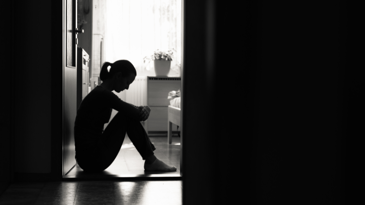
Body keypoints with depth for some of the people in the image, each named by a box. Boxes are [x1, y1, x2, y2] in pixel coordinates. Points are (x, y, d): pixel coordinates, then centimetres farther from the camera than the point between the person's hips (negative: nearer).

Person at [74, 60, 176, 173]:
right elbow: (139, 115, -13)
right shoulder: (103, 94, -17)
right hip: (92, 159, -10)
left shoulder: (101, 93, 14)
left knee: (130, 114, 13)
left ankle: (151, 158, 16)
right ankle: (151, 161, 2)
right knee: (128, 116, -7)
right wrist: (144, 110, 9)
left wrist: (143, 109, -3)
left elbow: (131, 109, 19)